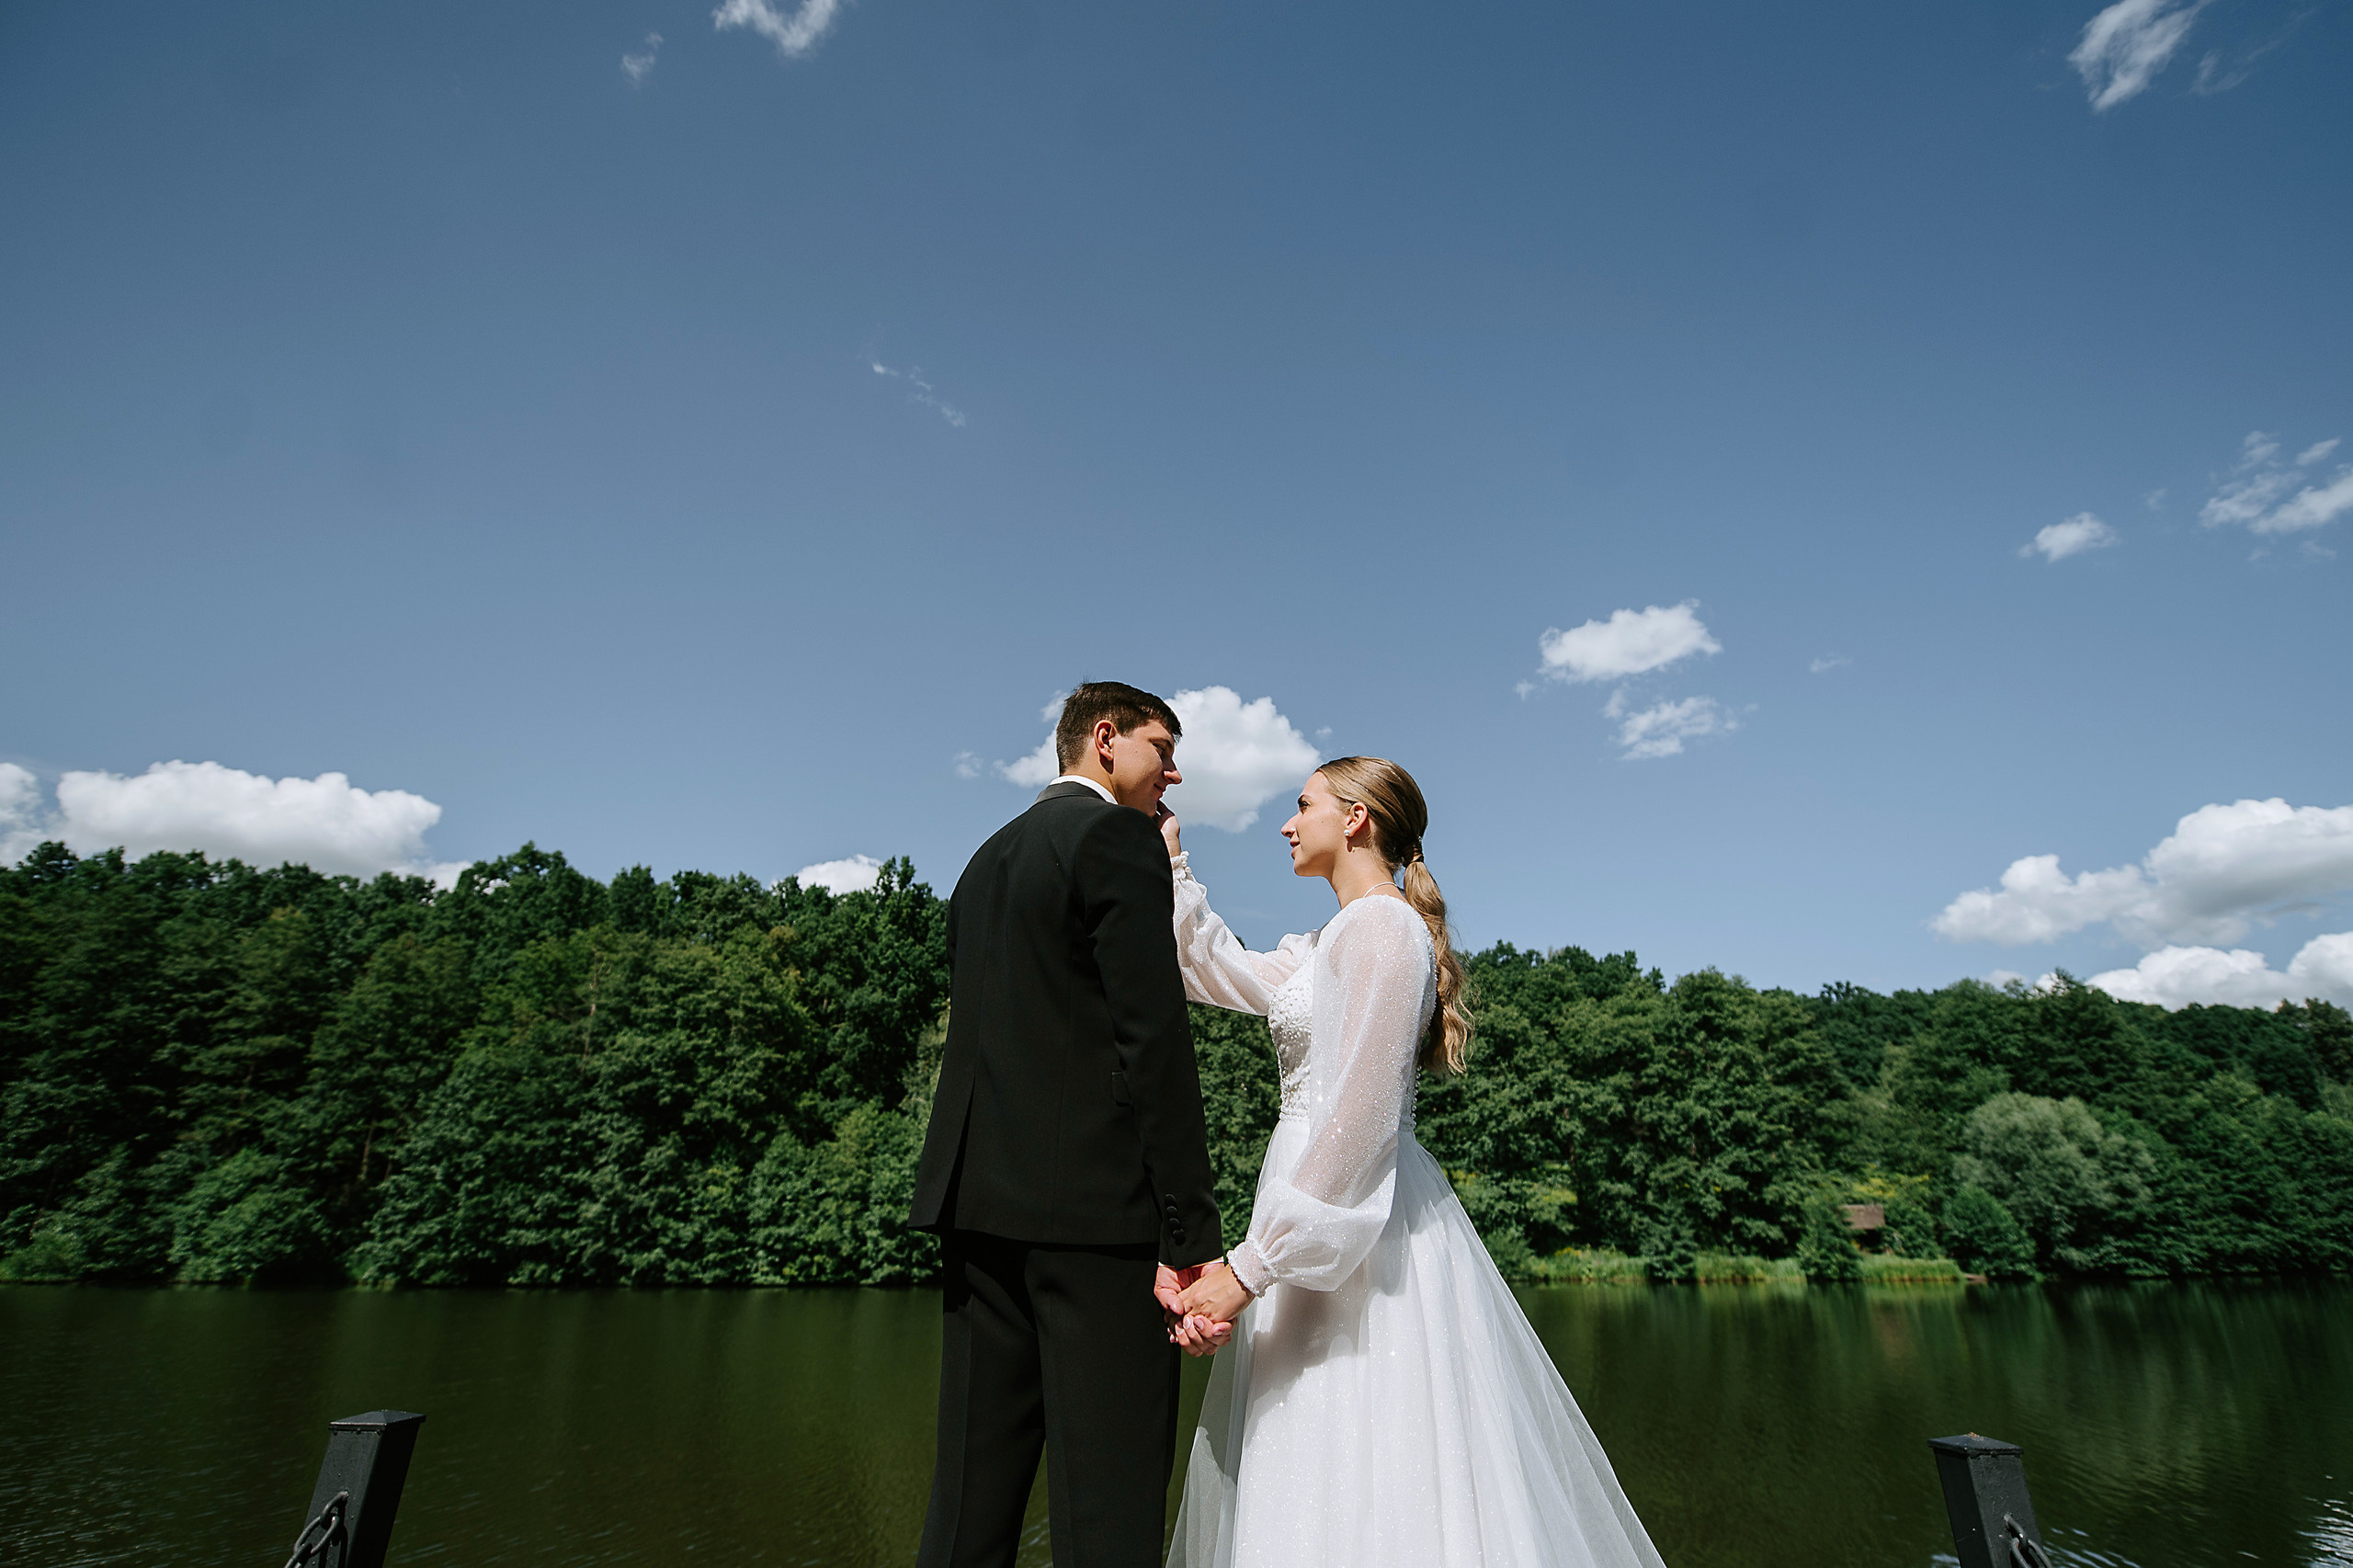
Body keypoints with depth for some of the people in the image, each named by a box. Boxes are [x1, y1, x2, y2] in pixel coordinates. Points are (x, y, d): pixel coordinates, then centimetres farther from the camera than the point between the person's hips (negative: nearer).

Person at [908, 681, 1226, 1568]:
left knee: (975, 1483, 14)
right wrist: (1190, 1236, -15)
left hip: (978, 1200, 9)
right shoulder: (1118, 838, -6)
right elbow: (1154, 1040, -15)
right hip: (1095, 1204, -8)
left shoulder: (989, 856, 20)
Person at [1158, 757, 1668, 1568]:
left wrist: (1250, 1264, -21)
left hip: (1356, 1222, -9)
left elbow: (1359, 1117, -22)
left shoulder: (1382, 924, -15)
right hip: (1334, 1207, 9)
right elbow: (1223, 975, 25)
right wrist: (1171, 860, 22)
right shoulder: (1340, 938, 15)